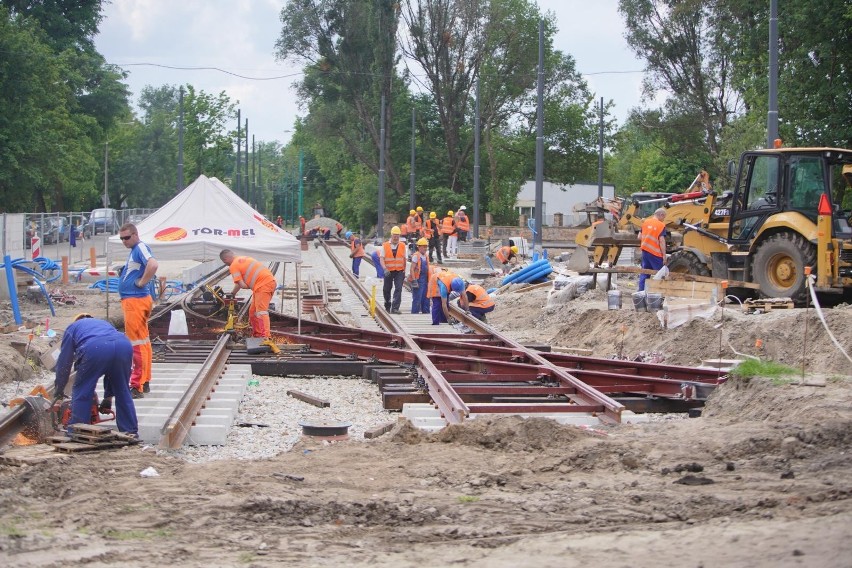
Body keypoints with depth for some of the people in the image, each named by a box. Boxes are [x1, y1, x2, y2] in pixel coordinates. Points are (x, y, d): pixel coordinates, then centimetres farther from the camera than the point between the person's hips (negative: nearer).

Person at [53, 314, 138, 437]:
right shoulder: (105, 324, 45)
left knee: (82, 392, 12)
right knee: (123, 392, 20)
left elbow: (64, 362, 31)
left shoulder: (72, 327, 35)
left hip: (95, 349, -4)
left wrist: (59, 392, 40)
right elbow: (112, 369, 41)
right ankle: (131, 432, 21)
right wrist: (108, 396, 44)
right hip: (124, 345, 4)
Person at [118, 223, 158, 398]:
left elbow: (153, 265, -31)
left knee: (137, 343, -9)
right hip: (131, 300, 11)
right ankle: (144, 382, 23)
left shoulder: (141, 247, -13)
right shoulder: (134, 251, 17)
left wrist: (141, 283, -22)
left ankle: (137, 386, -9)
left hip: (136, 301, -11)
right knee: (142, 342, 15)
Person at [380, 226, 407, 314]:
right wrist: (385, 269, -20)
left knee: (398, 289, -13)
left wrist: (404, 271, 10)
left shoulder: (402, 246, 5)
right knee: (387, 289, 12)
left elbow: (404, 259, 12)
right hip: (388, 271, 0)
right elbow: (382, 259, -5)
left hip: (399, 271, 0)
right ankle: (387, 306, 32)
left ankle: (395, 308, -16)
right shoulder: (385, 246, 0)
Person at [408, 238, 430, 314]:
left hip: (425, 279, 8)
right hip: (418, 279, -8)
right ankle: (415, 312, -1)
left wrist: (428, 279, 17)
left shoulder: (426, 256, 14)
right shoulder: (416, 256, -10)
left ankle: (426, 312, 18)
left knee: (426, 297, 11)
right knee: (417, 298, -6)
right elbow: (412, 269, -13)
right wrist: (414, 281, -19)